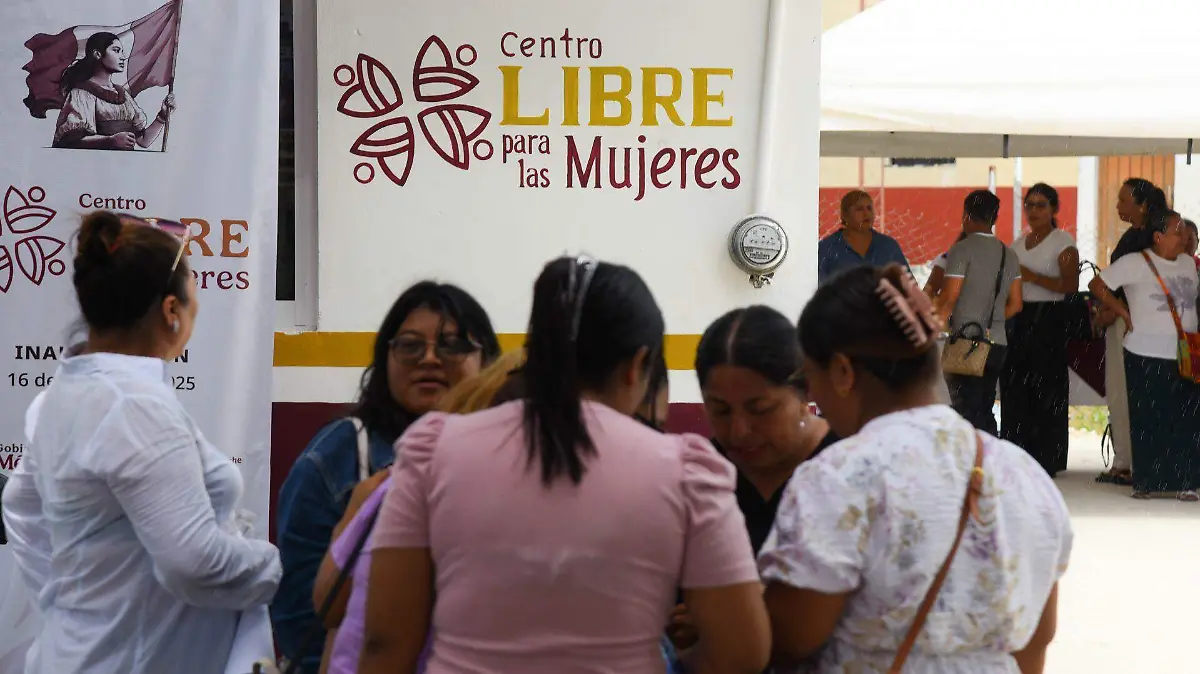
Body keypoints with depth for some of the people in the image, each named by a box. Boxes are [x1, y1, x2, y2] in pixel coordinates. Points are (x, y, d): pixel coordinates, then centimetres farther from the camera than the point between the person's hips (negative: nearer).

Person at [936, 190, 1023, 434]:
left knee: (967, 413, -8)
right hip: (997, 343, 7)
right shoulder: (1008, 254, 14)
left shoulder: (963, 249, -7)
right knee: (985, 412, 13)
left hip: (967, 341, -7)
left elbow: (949, 297, -12)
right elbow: (1015, 304, 14)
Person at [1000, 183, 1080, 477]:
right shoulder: (1019, 242, 17)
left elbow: (1071, 285, -14)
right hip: (1019, 318, 7)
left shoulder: (1063, 242, -3)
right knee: (1014, 389, 2)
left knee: (1045, 390, -6)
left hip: (1049, 319, -6)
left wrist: (1032, 277, -16)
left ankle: (1045, 460, -1)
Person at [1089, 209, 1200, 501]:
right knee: (1148, 421, -1)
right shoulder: (1135, 263, -5)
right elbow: (1098, 285, -5)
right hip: (1147, 356, -5)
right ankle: (1145, 482, 7)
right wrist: (1124, 313, -7)